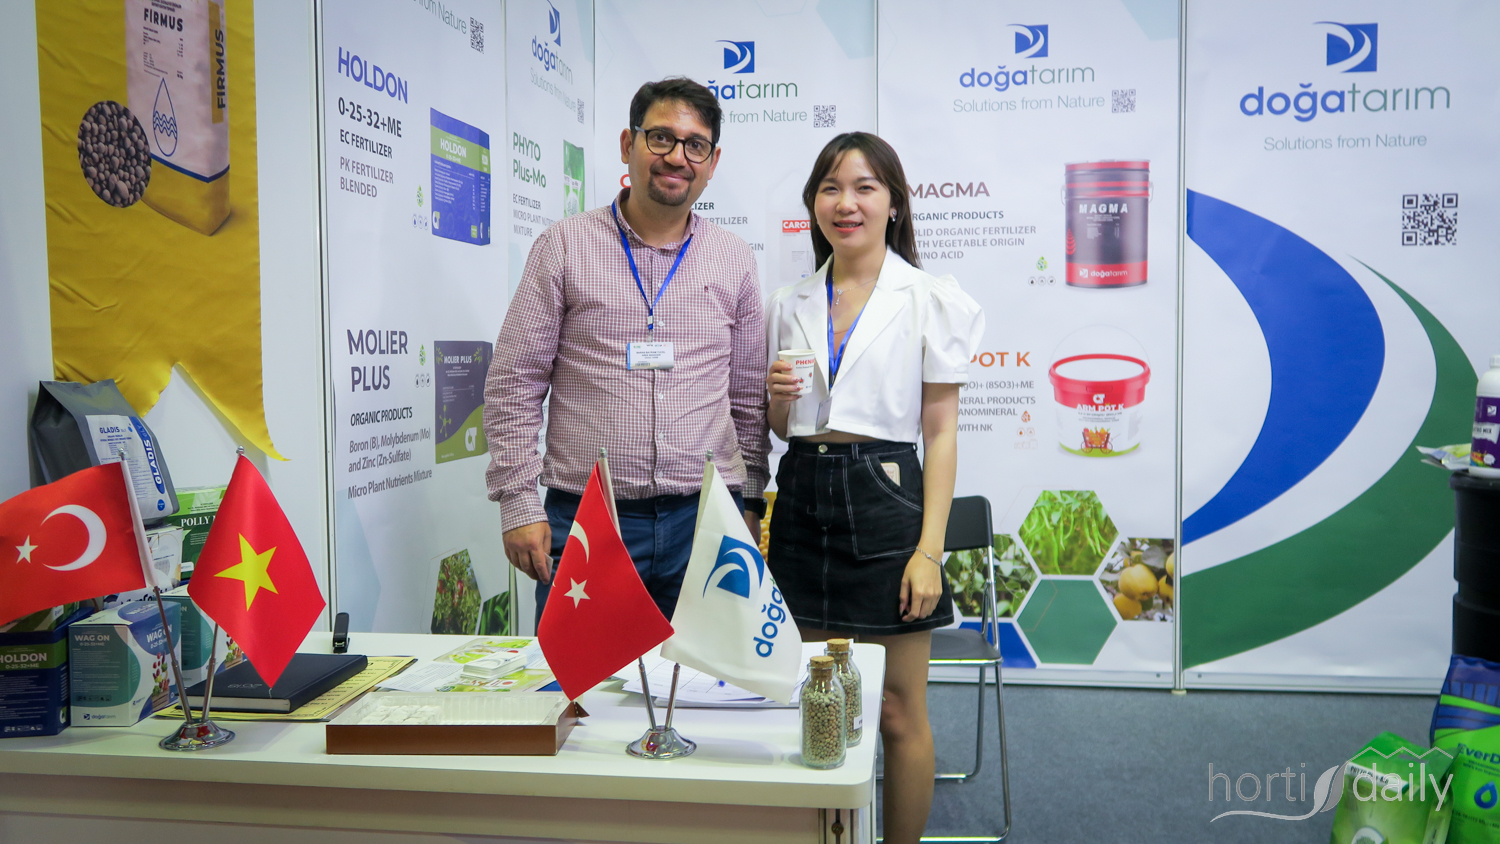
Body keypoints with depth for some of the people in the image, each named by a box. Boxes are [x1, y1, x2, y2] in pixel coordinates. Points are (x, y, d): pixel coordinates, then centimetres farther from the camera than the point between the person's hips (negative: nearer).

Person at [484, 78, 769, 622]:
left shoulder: (735, 261, 9)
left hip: (704, 517, 2)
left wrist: (750, 504, 11)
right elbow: (512, 385, 1)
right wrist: (519, 504, -5)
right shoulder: (564, 246, 1)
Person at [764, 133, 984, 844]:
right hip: (803, 502, 4)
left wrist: (929, 550, -12)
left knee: (899, 713, 4)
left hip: (885, 499, -4)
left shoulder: (931, 300, -2)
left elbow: (941, 433, -4)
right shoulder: (790, 305, 10)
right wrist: (774, 398, -6)